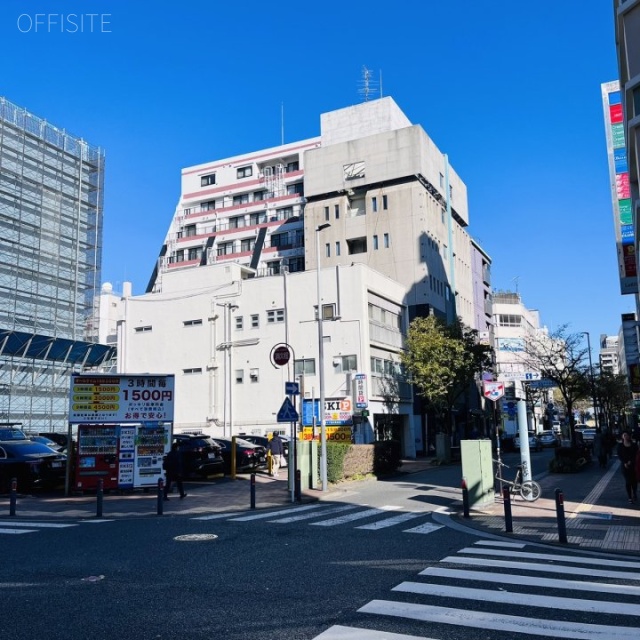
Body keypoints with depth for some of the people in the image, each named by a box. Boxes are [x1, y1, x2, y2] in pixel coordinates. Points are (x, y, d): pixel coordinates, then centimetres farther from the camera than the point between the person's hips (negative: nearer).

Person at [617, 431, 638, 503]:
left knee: (634, 480, 4)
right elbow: (619, 456, 0)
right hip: (625, 465, 0)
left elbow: (636, 455, -3)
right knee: (627, 481, -2)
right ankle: (629, 497, 3)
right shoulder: (620, 446, 3)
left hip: (633, 465, 0)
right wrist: (624, 463, -13)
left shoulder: (634, 445, 1)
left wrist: (630, 462, -16)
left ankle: (634, 495, 22)